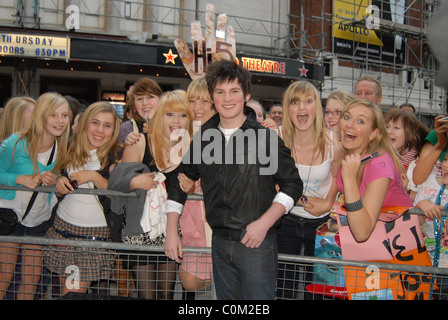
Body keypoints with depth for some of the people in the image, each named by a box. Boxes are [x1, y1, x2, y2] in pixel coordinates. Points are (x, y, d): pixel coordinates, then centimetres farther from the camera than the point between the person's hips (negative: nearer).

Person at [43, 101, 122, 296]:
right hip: (63, 226, 4)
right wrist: (60, 180, -3)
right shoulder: (72, 150, 9)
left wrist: (94, 177, -20)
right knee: (67, 291, 5)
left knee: (75, 292, -7)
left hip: (96, 231, -4)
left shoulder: (115, 156, -4)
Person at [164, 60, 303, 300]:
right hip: (220, 244, 4)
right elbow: (180, 182, 14)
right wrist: (171, 231, 7)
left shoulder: (265, 137, -8)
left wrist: (264, 223, -15)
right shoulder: (204, 138, 5)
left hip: (257, 244, -4)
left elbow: (292, 185, -4)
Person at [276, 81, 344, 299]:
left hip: (320, 222, 0)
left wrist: (328, 203, -7)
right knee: (283, 284, 12)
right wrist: (301, 200, -13)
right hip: (287, 220, 0)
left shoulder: (333, 144, -15)